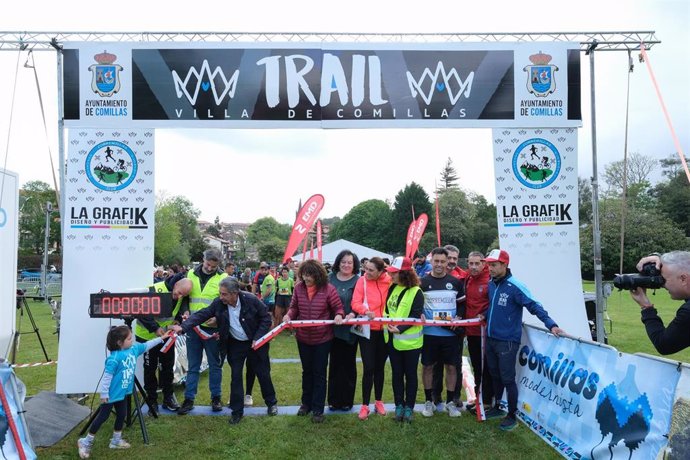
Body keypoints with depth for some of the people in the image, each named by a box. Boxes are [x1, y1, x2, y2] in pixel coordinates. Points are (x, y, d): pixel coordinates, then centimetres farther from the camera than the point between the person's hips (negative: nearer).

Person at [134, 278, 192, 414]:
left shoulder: (183, 296, -9)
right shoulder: (155, 290, -28)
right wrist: (155, 328, -31)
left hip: (167, 335, 5)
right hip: (148, 335, -5)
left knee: (168, 367, 12)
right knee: (150, 368, 6)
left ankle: (168, 398, 25)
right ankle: (151, 400, 21)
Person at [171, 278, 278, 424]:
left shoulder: (251, 300, -24)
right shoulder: (218, 303, -15)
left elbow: (266, 318, -14)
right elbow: (201, 315, -16)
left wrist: (258, 338, -19)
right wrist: (183, 327, -31)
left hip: (255, 342, -2)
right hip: (234, 344, 2)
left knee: (263, 374, 11)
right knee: (235, 376, 6)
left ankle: (271, 403, 32)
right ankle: (237, 410, 20)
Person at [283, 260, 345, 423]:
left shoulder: (328, 289, -16)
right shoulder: (298, 288, -6)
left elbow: (338, 308, -8)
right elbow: (294, 307, 4)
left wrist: (338, 316, -30)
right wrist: (289, 315, -16)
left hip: (322, 338, -3)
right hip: (303, 338, 4)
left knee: (319, 373, 8)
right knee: (307, 371, 19)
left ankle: (318, 409, 18)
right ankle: (306, 403, 36)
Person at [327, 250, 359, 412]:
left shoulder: (358, 281, -4)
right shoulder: (330, 278, 4)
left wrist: (352, 314, -28)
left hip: (350, 329, -2)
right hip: (334, 327, 2)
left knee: (348, 364, 8)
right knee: (335, 363, 9)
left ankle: (347, 400, 21)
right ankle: (334, 399, 21)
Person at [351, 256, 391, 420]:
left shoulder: (389, 281, -4)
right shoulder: (362, 281, -8)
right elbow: (355, 303, -13)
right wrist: (366, 311, -32)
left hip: (384, 330, 2)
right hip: (367, 329, -2)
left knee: (380, 367, 15)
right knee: (368, 368, -2)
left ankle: (378, 401, 30)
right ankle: (365, 405, 11)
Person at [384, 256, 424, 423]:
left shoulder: (416, 292, -14)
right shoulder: (392, 288, 5)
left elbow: (415, 316, -19)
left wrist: (400, 328, -29)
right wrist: (387, 322, -4)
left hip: (410, 340, -5)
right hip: (393, 339, 5)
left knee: (410, 374, 9)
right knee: (397, 373, 13)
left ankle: (409, 407, 20)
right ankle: (399, 405, 25)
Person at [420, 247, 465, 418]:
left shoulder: (455, 282, 2)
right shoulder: (423, 282, -1)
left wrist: (459, 317, -4)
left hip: (451, 333, 1)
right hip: (429, 332, -1)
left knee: (451, 367, 8)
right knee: (428, 366, 8)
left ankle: (450, 402, 23)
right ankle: (429, 401, 23)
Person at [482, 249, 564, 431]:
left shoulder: (515, 287, -18)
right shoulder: (491, 284, 4)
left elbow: (534, 306, -21)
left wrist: (551, 324, -30)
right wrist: (484, 315, 5)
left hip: (507, 342, -7)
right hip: (490, 339, 7)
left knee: (507, 379, 2)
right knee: (495, 376, 19)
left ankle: (512, 416, 17)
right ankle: (497, 407, 37)